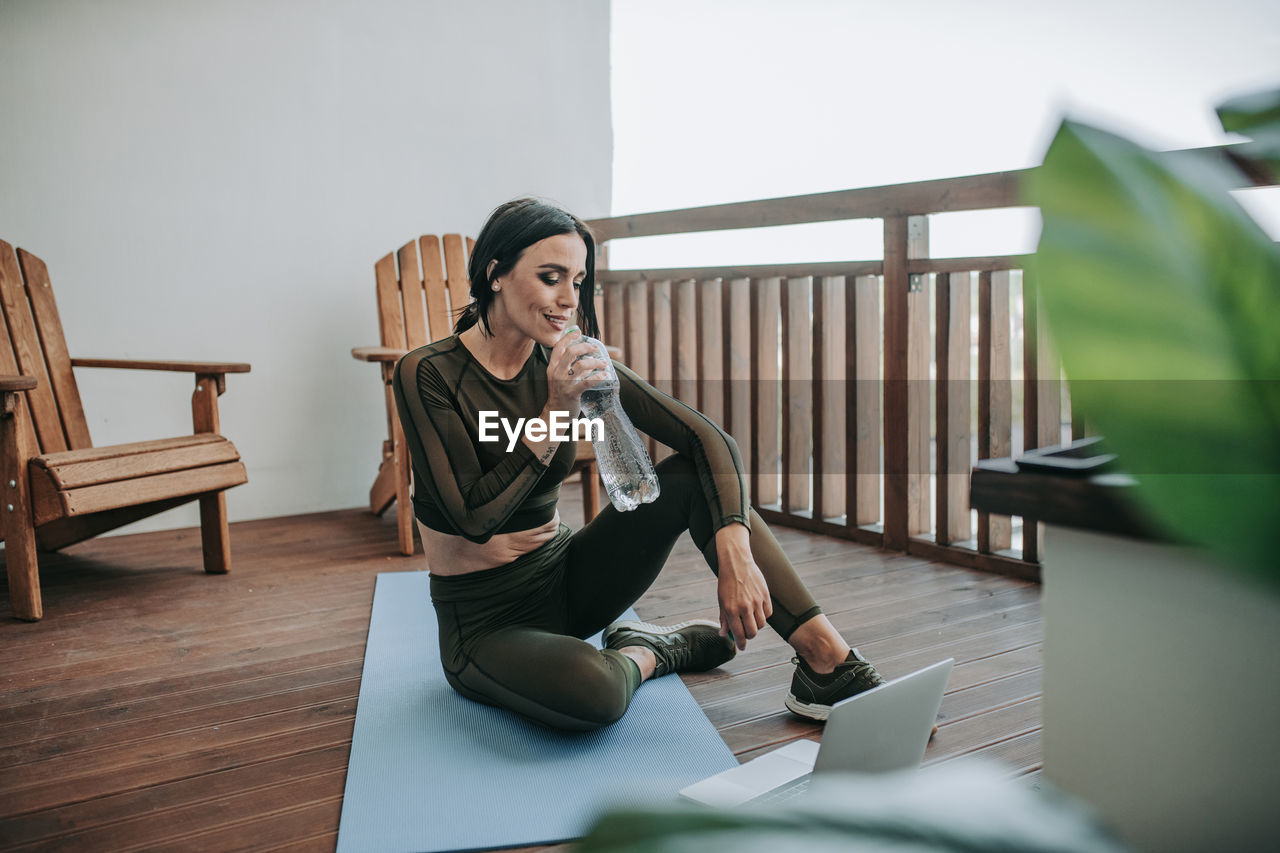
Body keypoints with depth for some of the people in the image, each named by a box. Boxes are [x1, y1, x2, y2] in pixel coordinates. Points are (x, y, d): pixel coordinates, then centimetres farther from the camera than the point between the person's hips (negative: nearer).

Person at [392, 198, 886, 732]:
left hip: (563, 578, 5)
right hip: (483, 622, -4)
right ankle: (646, 655, 0)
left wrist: (734, 553, -29)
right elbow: (472, 516, -23)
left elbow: (708, 439, -13)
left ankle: (829, 664, -15)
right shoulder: (428, 374, -16)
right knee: (592, 690, -37)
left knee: (689, 476, -17)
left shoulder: (572, 363, -5)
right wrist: (557, 409, -28)